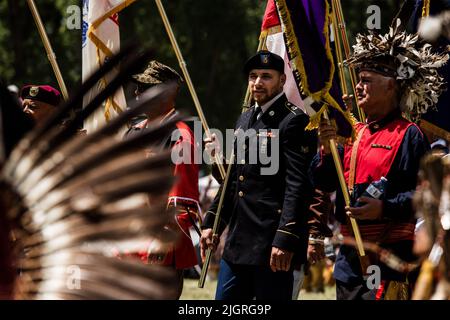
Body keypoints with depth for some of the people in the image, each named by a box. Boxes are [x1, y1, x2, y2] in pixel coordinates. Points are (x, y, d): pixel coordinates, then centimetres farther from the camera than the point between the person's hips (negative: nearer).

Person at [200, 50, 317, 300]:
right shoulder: (245, 119, 17)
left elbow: (298, 186, -17)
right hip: (237, 242, 9)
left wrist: (285, 239, -23)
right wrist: (211, 223, 18)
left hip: (272, 244, -9)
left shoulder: (294, 122, -10)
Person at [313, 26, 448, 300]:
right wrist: (327, 151, -5)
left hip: (389, 256, -7)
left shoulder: (408, 135, -7)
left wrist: (386, 208, -25)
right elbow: (325, 183, 13)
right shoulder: (354, 133, 15)